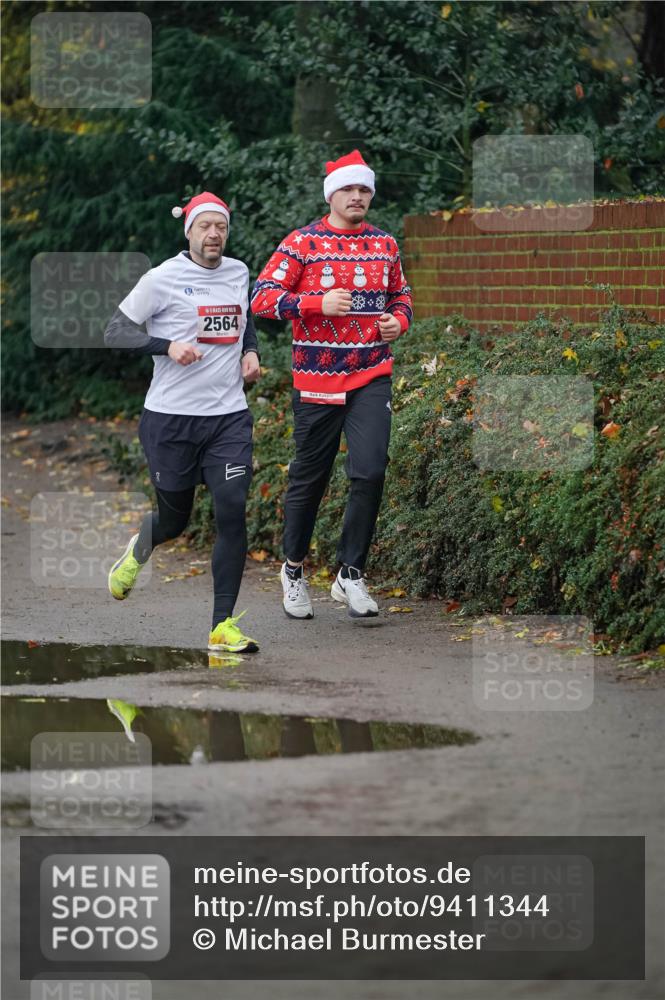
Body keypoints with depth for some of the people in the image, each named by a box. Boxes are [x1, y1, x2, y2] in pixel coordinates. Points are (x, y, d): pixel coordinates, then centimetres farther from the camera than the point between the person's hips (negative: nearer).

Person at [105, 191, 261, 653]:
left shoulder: (239, 272, 9)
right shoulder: (162, 278, -7)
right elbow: (115, 332, -5)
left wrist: (251, 351, 8)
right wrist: (168, 346, -19)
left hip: (229, 415, 3)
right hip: (171, 416, -3)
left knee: (233, 511, -12)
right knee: (174, 518, 10)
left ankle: (223, 625, -8)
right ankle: (138, 551, 48)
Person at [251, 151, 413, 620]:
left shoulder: (385, 244, 10)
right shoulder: (304, 242, -4)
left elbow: (401, 294, 24)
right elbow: (262, 297, -8)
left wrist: (399, 320, 2)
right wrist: (318, 304, -18)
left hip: (372, 378, 2)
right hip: (317, 379, -2)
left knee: (370, 471, -12)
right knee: (309, 477, 7)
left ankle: (351, 573, 1)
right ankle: (294, 569, 27)